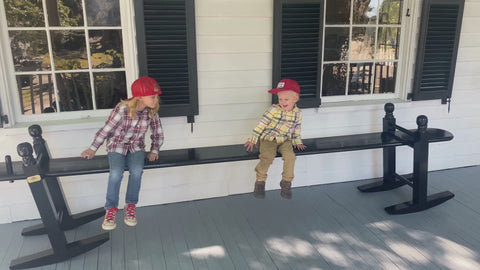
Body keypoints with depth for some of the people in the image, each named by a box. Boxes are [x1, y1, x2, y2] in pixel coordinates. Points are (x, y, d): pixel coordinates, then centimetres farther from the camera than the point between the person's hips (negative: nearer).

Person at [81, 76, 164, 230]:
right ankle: (111, 209, -8)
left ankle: (130, 207, -7)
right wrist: (92, 149, -6)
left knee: (137, 170, -27)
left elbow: (158, 133, 5)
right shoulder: (123, 109, -20)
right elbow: (106, 129, -12)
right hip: (117, 146, -3)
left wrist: (154, 151, -6)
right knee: (116, 173, -28)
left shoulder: (152, 112, -7)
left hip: (136, 147, 3)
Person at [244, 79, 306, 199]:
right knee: (267, 156, -28)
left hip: (285, 140, 3)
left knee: (290, 156, -23)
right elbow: (262, 124, -9)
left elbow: (297, 128, 18)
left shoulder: (297, 113, 2)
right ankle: (260, 181, -11)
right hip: (268, 139, -3)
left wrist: (297, 142, 19)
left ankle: (286, 182, -6)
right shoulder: (274, 110, -10)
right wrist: (253, 139, -9)